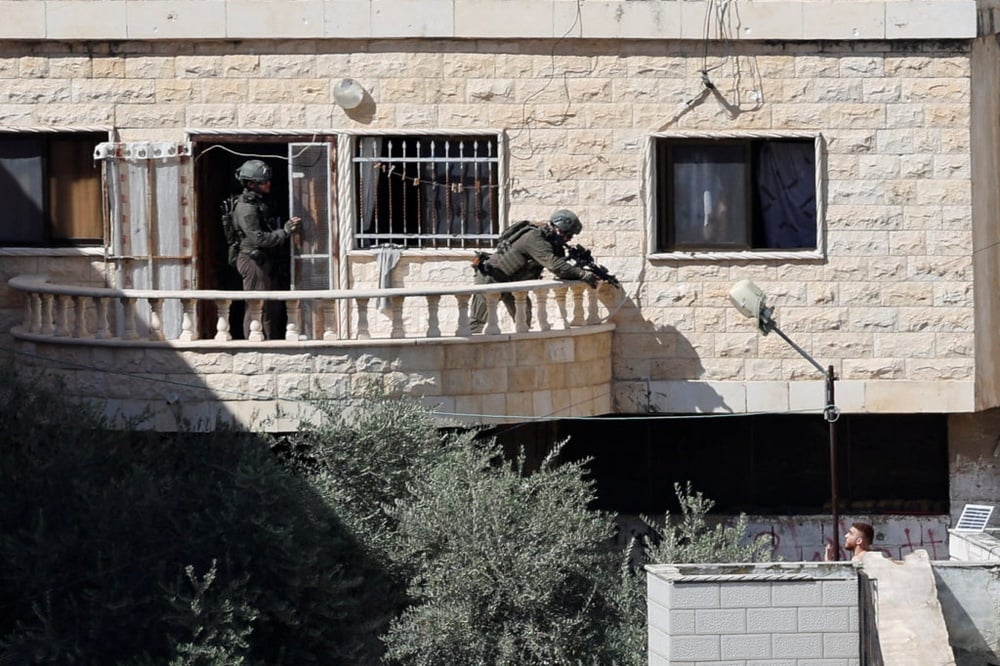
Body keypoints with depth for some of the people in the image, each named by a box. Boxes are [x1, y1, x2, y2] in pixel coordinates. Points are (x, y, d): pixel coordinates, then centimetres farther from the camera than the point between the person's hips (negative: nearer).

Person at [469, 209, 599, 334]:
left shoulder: (552, 243, -2)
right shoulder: (534, 238, -31)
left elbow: (562, 269, 1)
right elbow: (554, 265, -41)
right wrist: (583, 274, -40)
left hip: (510, 282, 9)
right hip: (491, 277, -9)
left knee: (524, 319, 2)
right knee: (478, 321, -1)